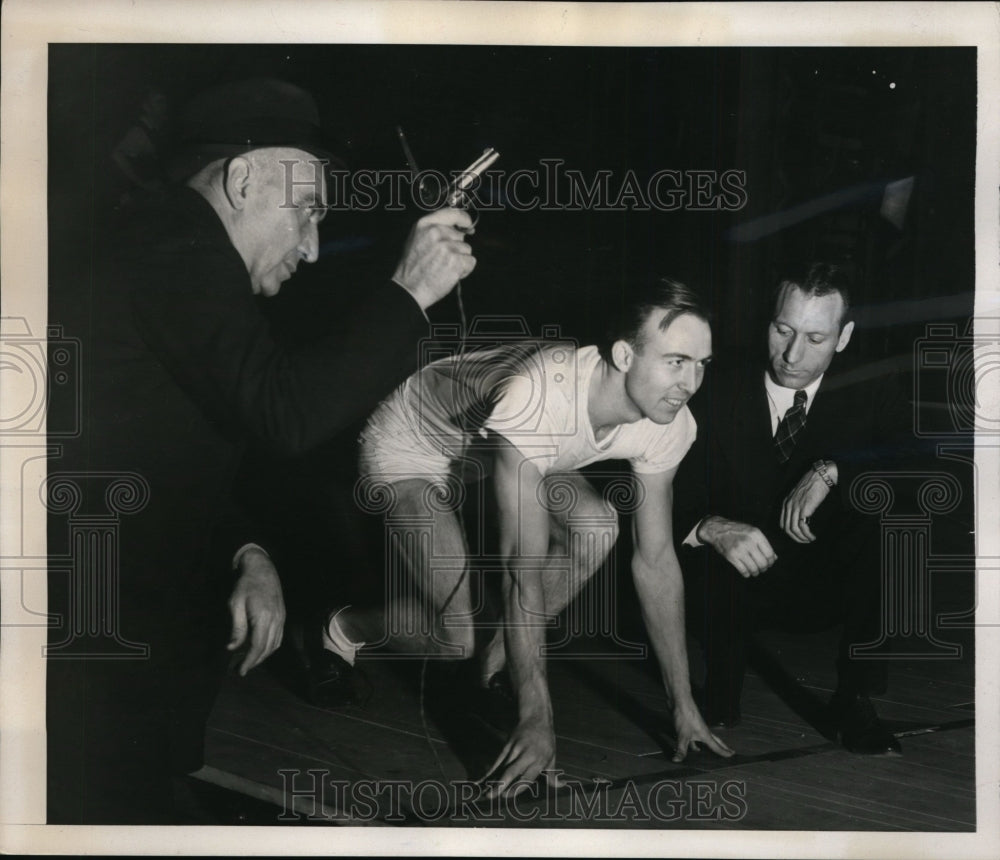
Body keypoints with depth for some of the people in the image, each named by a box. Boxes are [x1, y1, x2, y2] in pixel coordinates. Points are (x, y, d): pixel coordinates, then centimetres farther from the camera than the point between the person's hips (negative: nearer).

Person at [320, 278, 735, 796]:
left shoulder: (669, 424, -22)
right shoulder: (535, 399, -42)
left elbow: (656, 562, -13)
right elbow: (523, 566, -41)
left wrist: (683, 704, -12)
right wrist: (537, 717, -40)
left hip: (495, 445, 7)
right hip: (410, 446, -6)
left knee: (596, 525, -21)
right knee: (454, 635, -20)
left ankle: (500, 656, 3)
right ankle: (343, 631, 12)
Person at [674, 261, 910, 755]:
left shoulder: (869, 395, -1)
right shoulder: (721, 397, -5)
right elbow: (674, 503, -12)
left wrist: (831, 470, -34)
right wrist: (712, 526, -34)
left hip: (833, 584, 1)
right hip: (742, 585, 0)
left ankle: (856, 699, -16)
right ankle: (722, 693, -2)